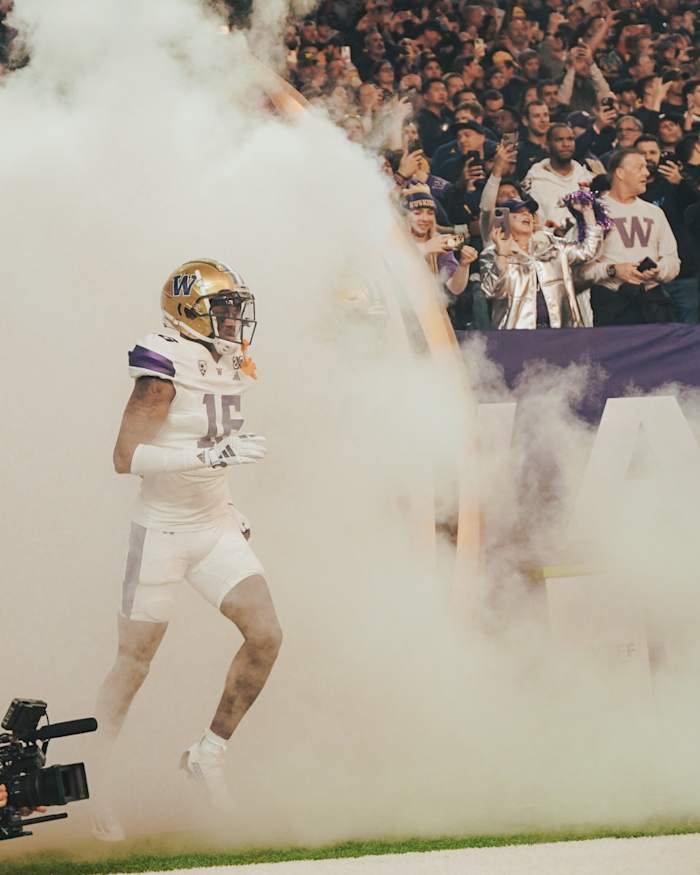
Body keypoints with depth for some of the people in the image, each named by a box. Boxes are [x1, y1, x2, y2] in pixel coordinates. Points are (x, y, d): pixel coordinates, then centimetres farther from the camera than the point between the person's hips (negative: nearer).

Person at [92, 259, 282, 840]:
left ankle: (210, 754, 7)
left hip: (215, 526, 7)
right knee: (134, 663, -1)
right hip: (163, 530, -7)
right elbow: (127, 456, -25)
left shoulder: (229, 367, 8)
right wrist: (212, 454, -31)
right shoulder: (165, 372, -17)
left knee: (265, 634, -8)